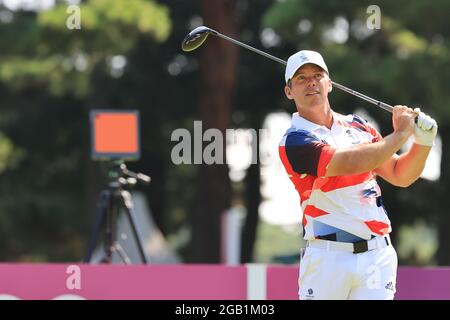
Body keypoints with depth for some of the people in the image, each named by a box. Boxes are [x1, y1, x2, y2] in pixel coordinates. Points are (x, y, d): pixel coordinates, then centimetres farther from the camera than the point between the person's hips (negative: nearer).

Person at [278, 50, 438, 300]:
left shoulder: (358, 126, 15)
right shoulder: (294, 141, -5)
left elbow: (400, 176, 18)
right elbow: (350, 162, -19)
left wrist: (423, 141, 0)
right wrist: (401, 134, -10)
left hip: (376, 254, 4)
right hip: (327, 257, -4)